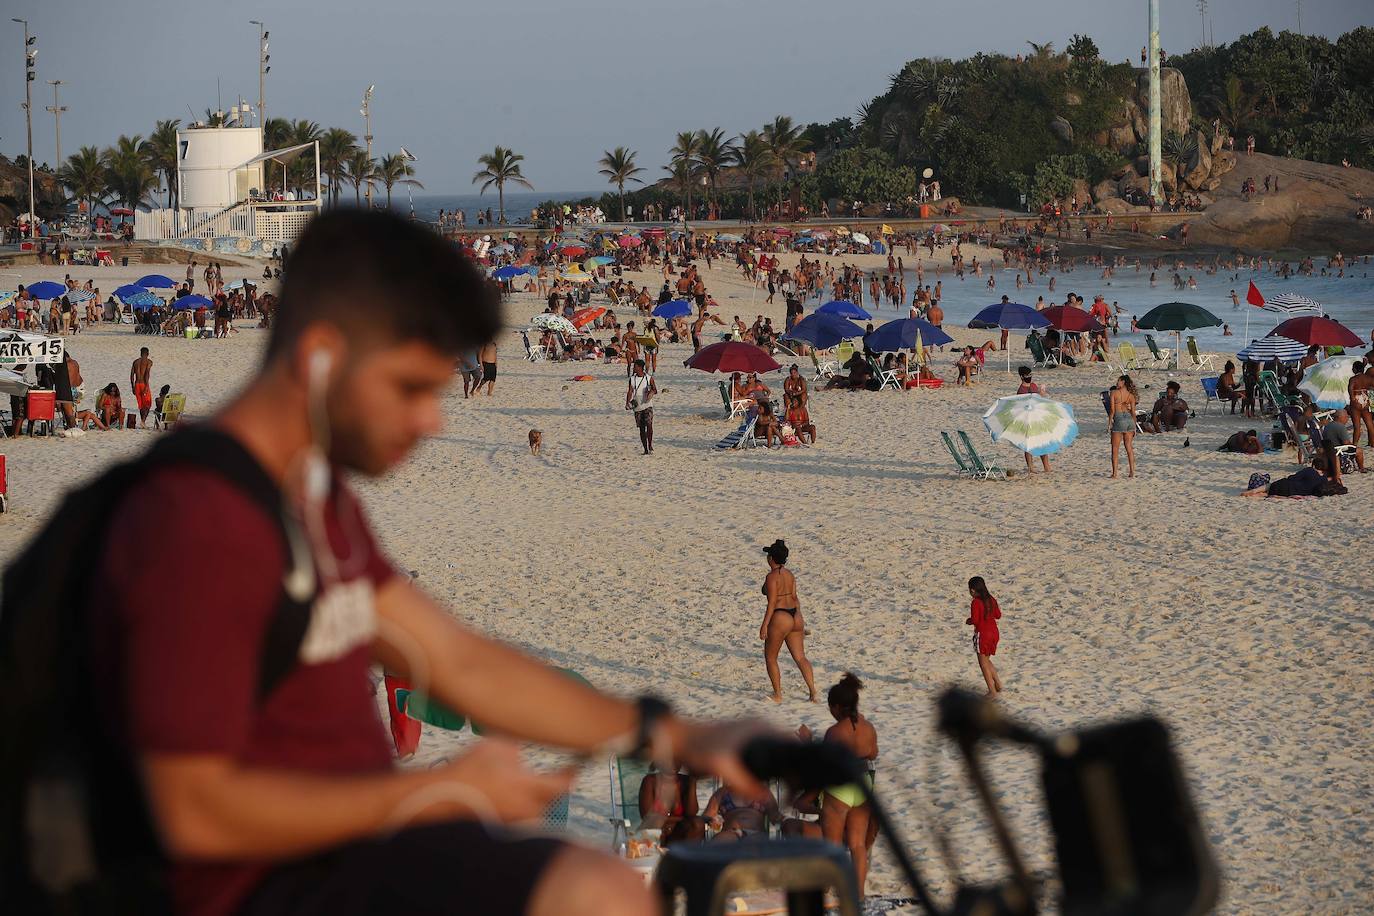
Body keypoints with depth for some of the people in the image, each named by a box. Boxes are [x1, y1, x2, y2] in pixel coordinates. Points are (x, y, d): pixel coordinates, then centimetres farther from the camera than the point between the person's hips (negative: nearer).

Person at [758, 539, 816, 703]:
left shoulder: (772, 576, -14)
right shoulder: (790, 574, 9)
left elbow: (772, 603, -17)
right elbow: (795, 598, 13)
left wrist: (764, 625, -15)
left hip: (779, 618, -7)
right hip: (795, 617, 7)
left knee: (770, 658, 9)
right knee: (800, 658, 7)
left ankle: (778, 695, 10)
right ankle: (812, 691, -3)